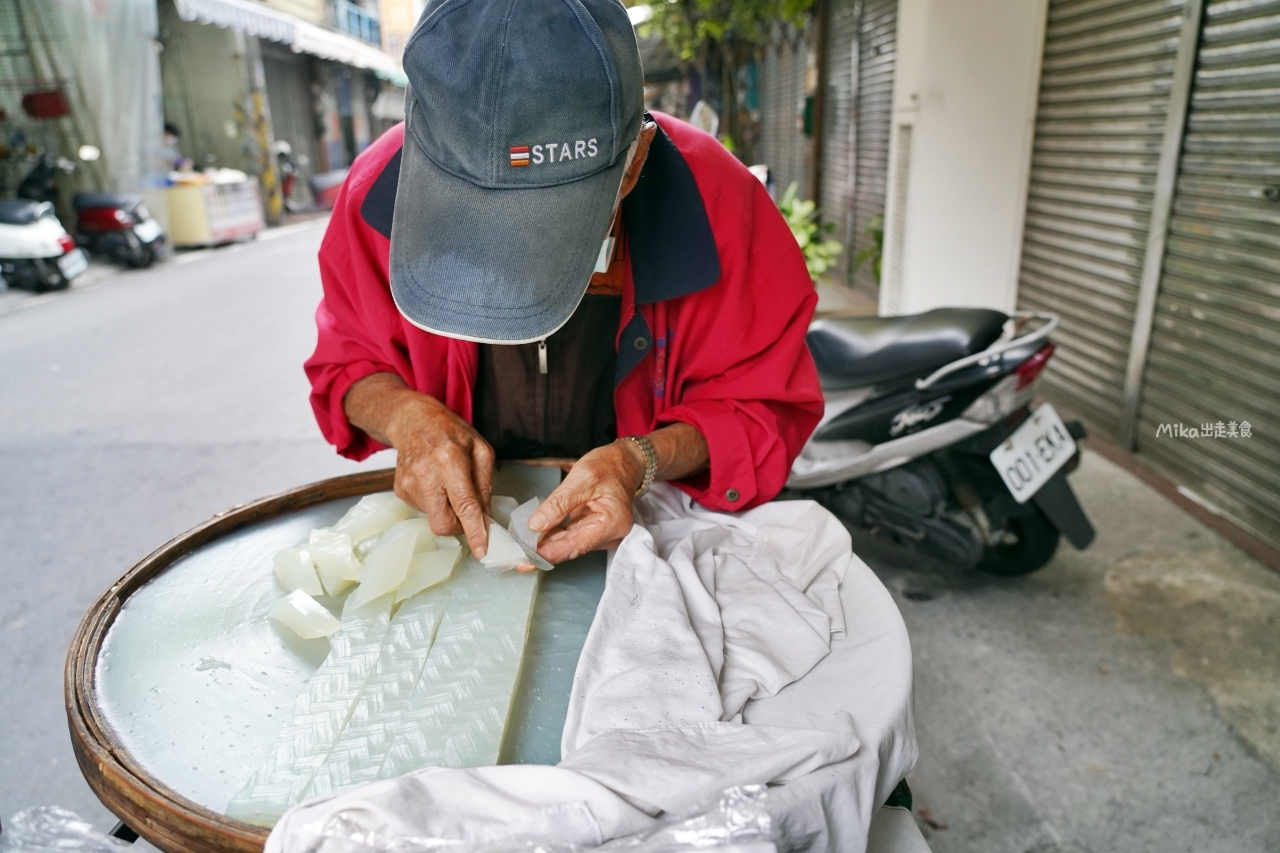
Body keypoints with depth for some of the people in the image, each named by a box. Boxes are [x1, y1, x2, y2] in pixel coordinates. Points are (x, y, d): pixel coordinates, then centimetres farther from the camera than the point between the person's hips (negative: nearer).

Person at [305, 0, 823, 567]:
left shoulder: (714, 203, -23)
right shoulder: (383, 183, -17)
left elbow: (767, 406, -11)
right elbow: (347, 360, 0)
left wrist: (643, 460, -29)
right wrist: (405, 414, -23)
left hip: (646, 522, -1)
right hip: (456, 517, 2)